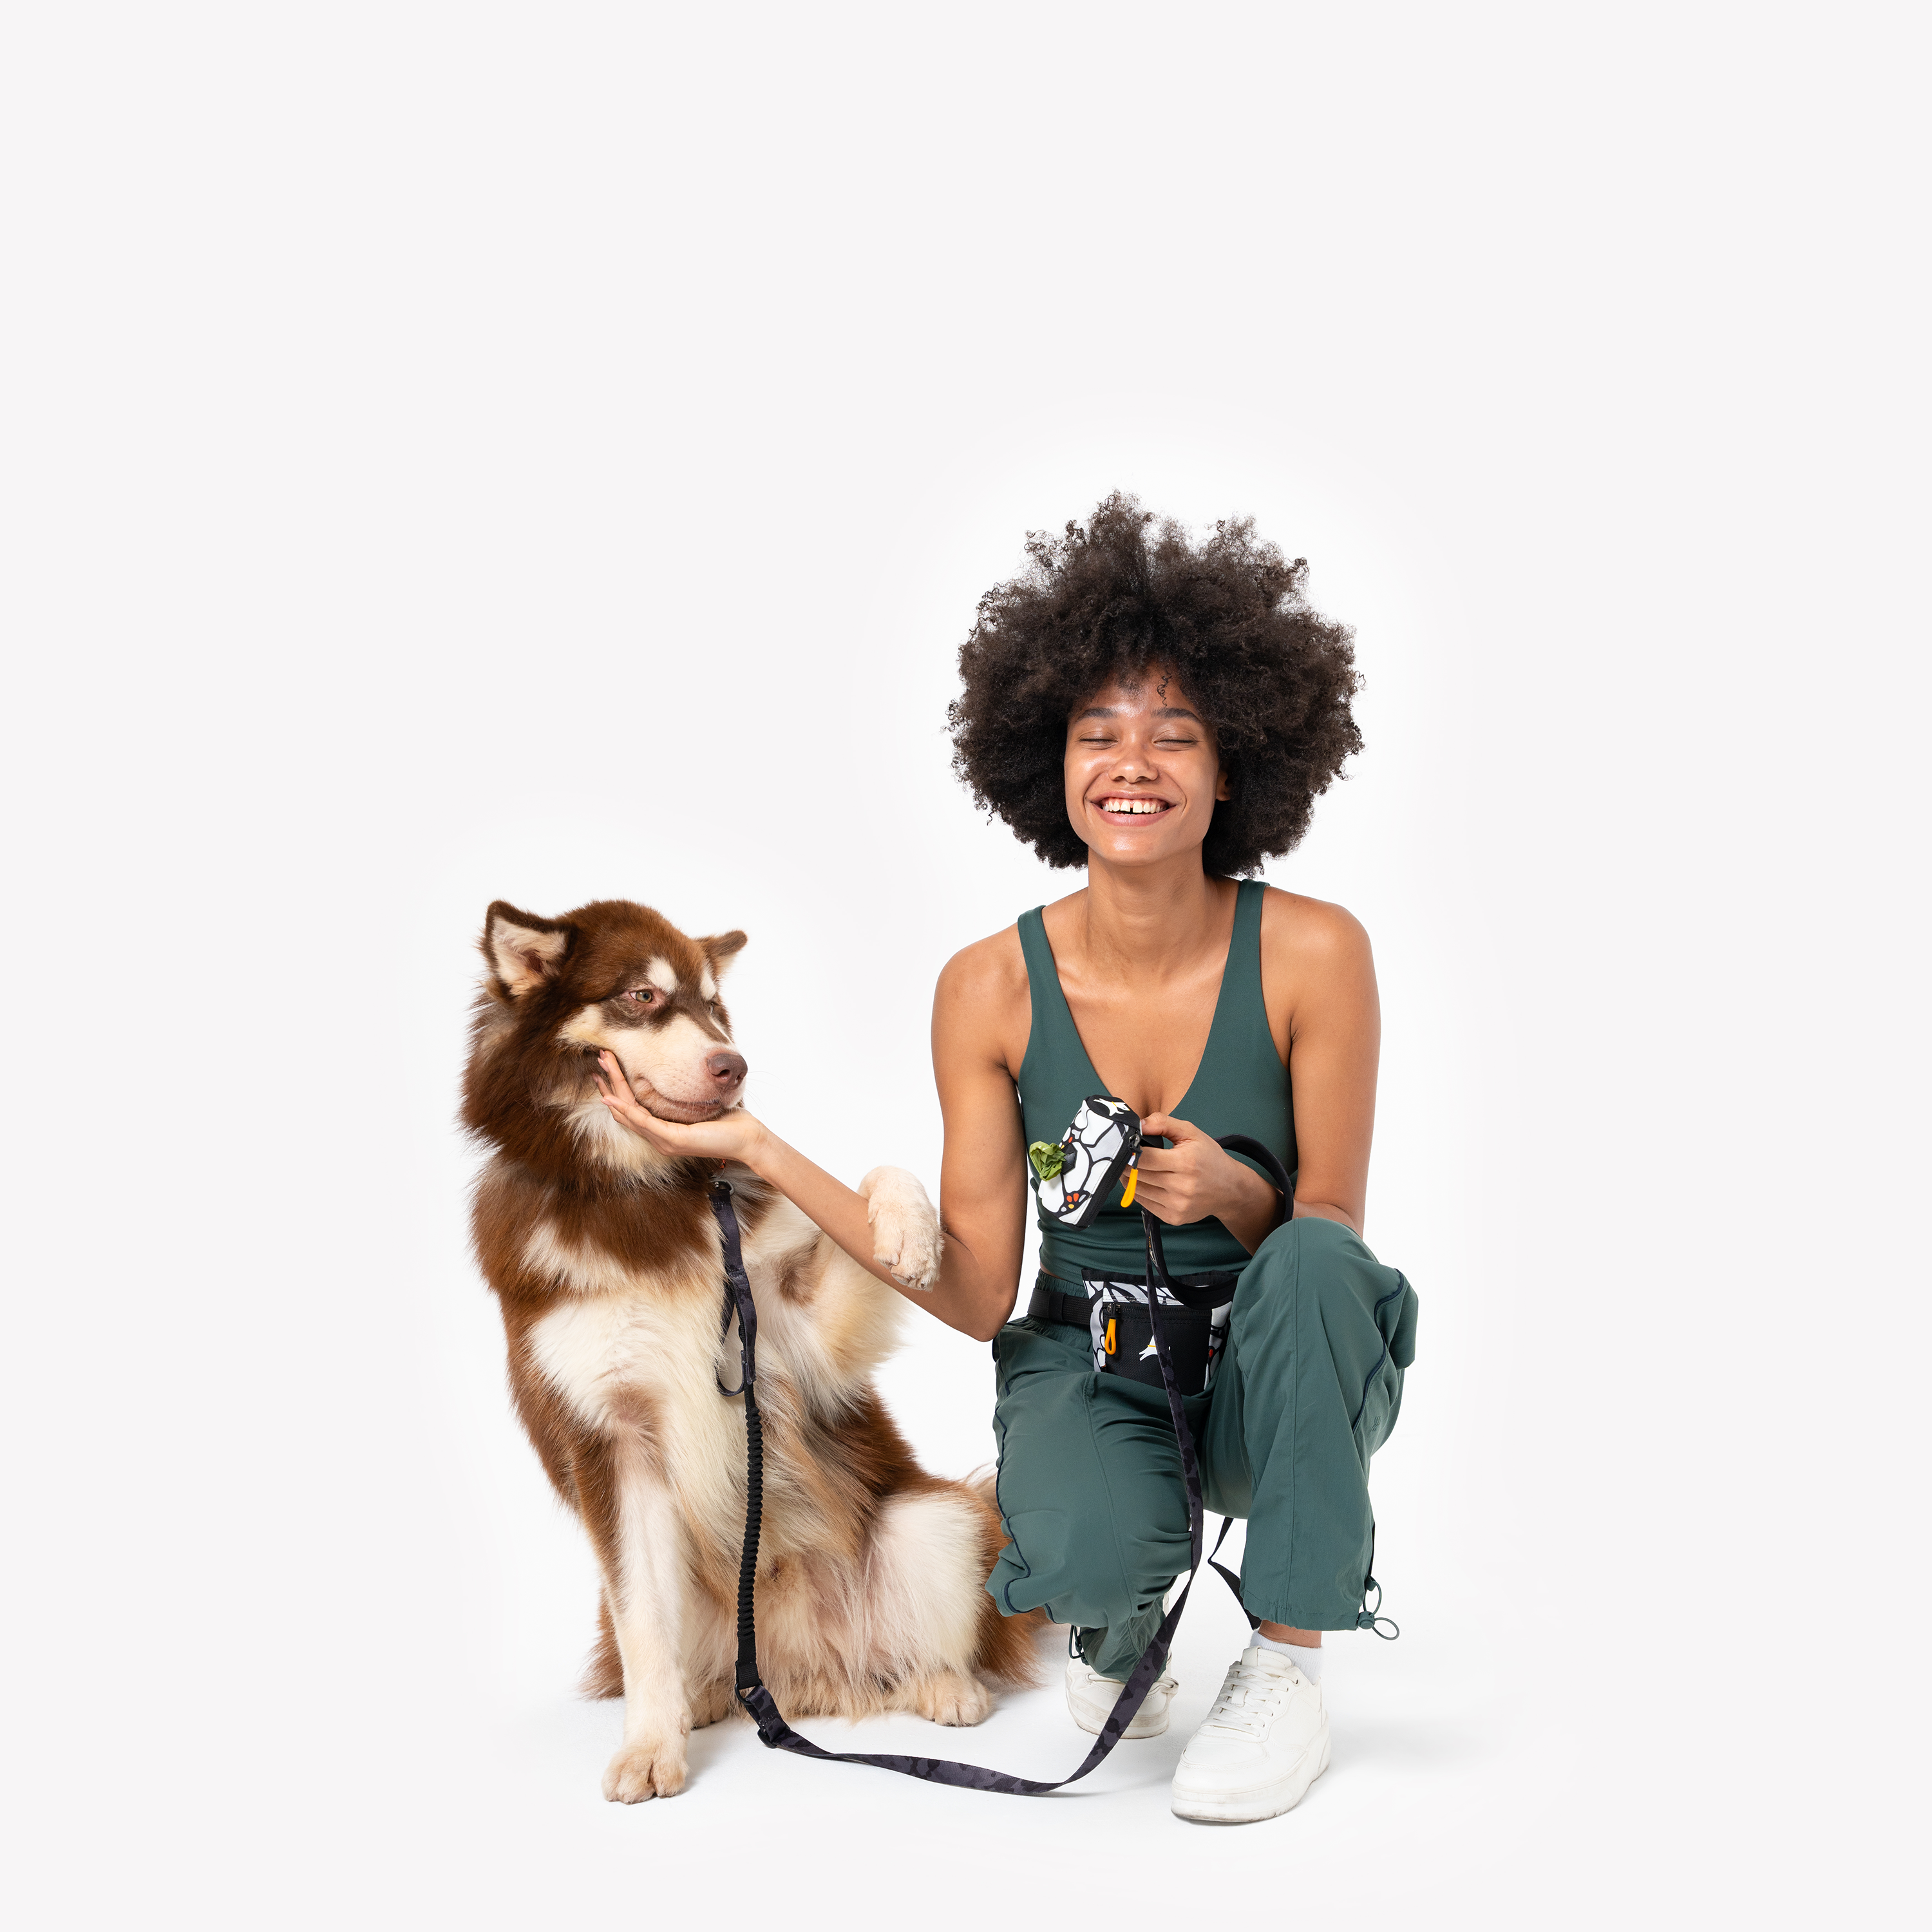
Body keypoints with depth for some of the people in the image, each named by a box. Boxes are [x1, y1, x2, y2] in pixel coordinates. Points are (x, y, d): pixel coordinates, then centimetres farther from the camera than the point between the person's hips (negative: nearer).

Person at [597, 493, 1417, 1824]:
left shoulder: (1312, 954, -14)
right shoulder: (992, 988, -10)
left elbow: (1330, 1234, -7)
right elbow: (981, 1294, -9)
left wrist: (1233, 1197, -31)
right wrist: (760, 1150, -16)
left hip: (1275, 1373, 1)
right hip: (1088, 1359, 0)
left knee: (1311, 1266, -34)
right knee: (1085, 1550, -33)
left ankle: (1287, 1671, -14)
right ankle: (1120, 1624, 8)